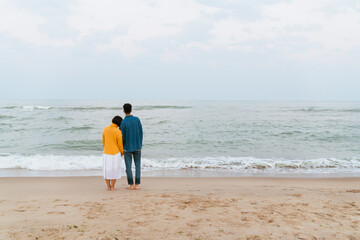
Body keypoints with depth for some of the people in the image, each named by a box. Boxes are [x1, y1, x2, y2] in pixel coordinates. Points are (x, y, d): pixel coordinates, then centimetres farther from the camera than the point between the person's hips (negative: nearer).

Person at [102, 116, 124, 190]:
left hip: (106, 153, 4)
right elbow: (120, 144, -11)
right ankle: (112, 187, 11)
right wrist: (122, 152, 7)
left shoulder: (105, 129, -1)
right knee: (114, 170, 8)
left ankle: (108, 186, 16)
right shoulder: (118, 132, -18)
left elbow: (103, 141, 9)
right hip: (115, 154, -4)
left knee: (107, 170, 14)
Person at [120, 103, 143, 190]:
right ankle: (137, 184, 8)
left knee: (128, 167, 6)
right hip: (137, 147, 3)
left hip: (127, 148, -3)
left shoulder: (123, 123, -12)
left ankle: (131, 185, 7)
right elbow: (140, 133, 1)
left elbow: (122, 137, -10)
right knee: (138, 166, 9)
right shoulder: (137, 119, -3)